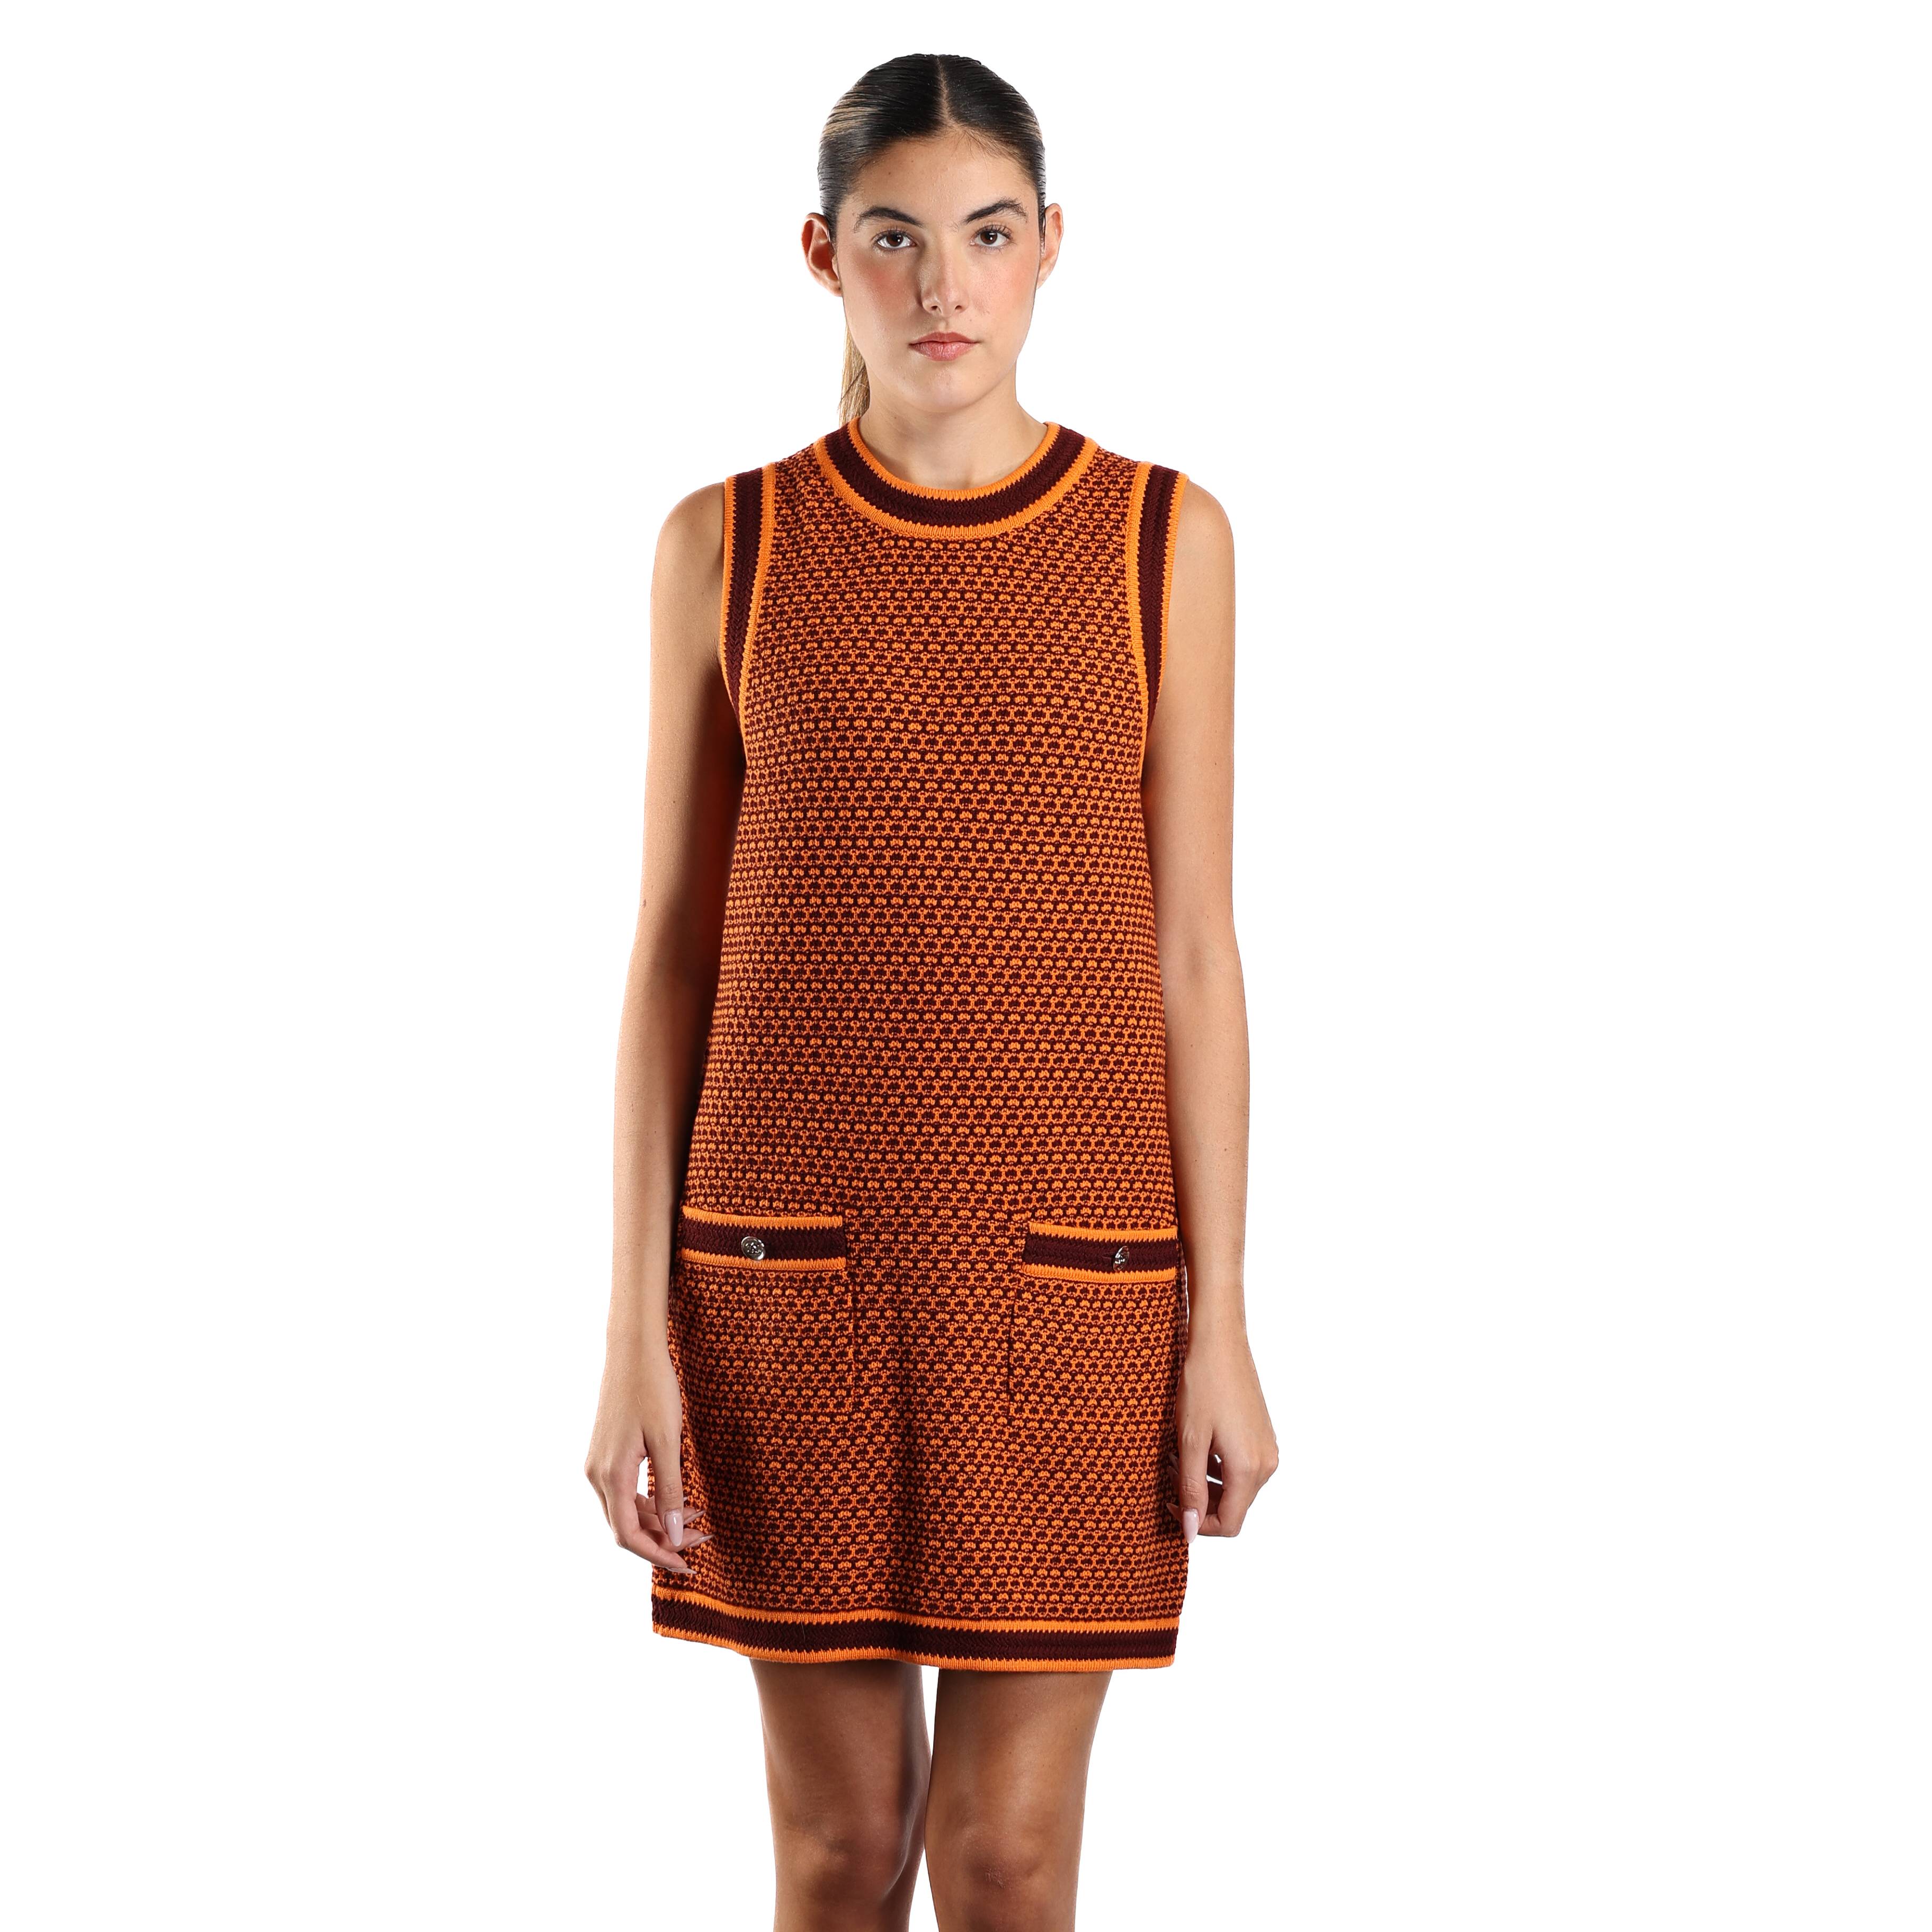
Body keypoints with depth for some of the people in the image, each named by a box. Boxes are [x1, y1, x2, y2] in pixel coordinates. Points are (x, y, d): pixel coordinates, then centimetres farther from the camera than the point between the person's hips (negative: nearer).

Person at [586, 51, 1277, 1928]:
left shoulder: (1162, 539, 1)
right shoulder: (726, 545, 2)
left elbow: (1191, 946, 2)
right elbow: (673, 945, 3)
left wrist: (1220, 1328, -2)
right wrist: (639, 1327, -2)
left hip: (1071, 1272, 0)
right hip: (792, 1269, 0)